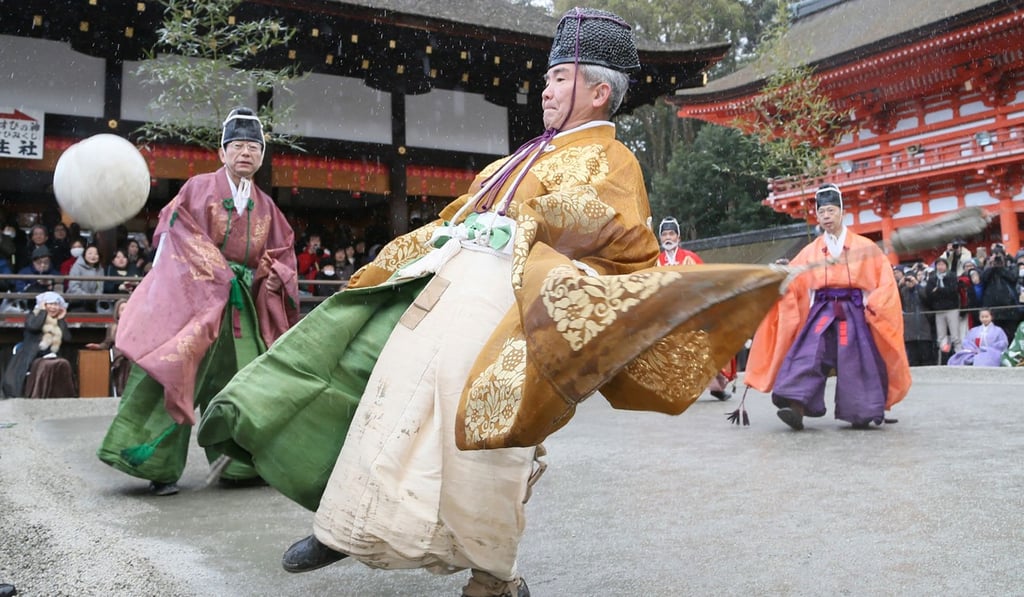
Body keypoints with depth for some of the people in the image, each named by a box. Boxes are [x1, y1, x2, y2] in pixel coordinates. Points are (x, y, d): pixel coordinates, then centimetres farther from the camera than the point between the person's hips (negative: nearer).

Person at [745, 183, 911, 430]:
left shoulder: (865, 247, 7)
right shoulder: (810, 252, 11)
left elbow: (885, 279, 3)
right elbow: (789, 282, 8)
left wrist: (873, 305, -9)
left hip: (854, 311, -1)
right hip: (822, 311, 1)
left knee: (856, 361, -2)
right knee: (808, 355, -16)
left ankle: (861, 413, 10)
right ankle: (796, 406, -26)